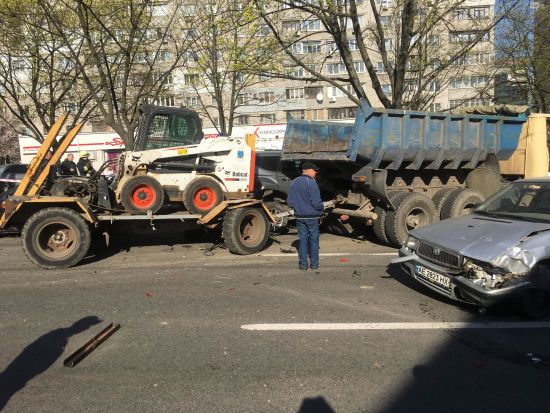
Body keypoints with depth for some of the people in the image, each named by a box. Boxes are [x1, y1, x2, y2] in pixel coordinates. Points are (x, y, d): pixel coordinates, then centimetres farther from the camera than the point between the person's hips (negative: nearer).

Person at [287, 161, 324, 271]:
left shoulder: (294, 183, 3)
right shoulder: (311, 182, -15)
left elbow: (289, 202, 4)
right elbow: (316, 202, -19)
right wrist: (321, 208, 1)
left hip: (300, 216, 4)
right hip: (312, 216, -4)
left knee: (302, 239, 10)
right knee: (314, 239, 8)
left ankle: (303, 264, 12)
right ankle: (314, 264, 15)